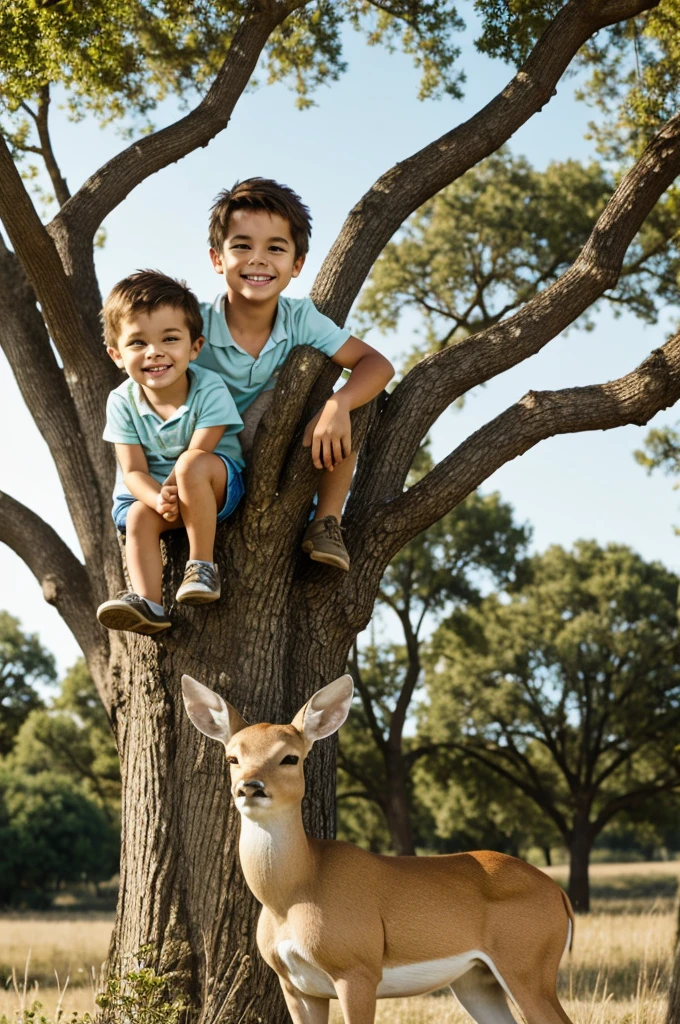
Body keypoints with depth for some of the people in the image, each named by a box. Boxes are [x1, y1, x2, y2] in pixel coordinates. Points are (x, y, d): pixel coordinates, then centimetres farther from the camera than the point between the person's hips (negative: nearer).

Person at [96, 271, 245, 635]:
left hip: (216, 486, -4)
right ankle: (147, 602, -36)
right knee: (138, 517, -26)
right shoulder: (122, 402, -11)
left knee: (191, 465, -35)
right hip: (151, 490, 4)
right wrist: (160, 500, -34)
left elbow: (197, 454, -24)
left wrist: (172, 491, -38)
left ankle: (203, 565, -25)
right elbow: (134, 471, -14)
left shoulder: (210, 390, -20)